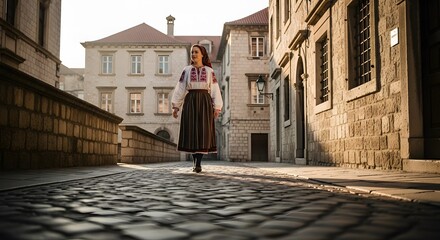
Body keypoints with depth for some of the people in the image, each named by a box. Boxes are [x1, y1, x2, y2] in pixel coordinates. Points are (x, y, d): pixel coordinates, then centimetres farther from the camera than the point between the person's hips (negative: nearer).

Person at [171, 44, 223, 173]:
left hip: (204, 102, -1)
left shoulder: (209, 71, 6)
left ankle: (198, 163, -1)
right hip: (190, 102, 1)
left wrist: (217, 108, -2)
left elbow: (215, 90, 4)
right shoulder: (186, 70, 8)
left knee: (203, 132, -5)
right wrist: (176, 106, 0)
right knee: (191, 132, -1)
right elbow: (180, 89, 6)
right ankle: (195, 162, 11)